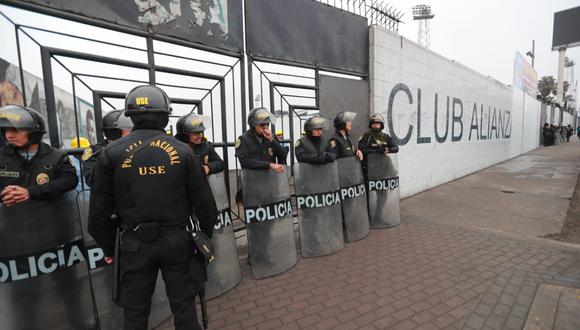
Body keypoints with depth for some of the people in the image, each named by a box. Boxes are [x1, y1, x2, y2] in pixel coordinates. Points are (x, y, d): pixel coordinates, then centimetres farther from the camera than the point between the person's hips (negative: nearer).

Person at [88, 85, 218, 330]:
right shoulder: (183, 150, -7)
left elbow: (100, 209, -1)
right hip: (176, 239, 0)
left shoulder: (112, 153, -5)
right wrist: (207, 234, 10)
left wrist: (107, 247, 14)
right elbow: (204, 200, -5)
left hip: (135, 243, 1)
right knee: (184, 305, 15)